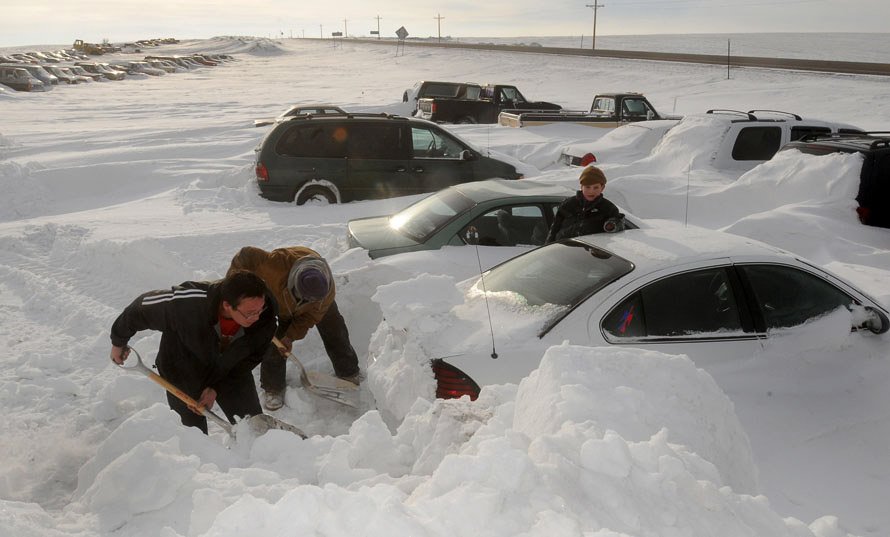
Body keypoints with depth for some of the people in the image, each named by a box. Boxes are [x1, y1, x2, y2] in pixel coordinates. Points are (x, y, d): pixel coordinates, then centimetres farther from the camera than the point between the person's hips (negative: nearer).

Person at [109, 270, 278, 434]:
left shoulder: (266, 316, -31)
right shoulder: (187, 303, -39)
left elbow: (252, 358, -11)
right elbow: (142, 307, -19)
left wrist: (217, 388, -16)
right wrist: (118, 341, -1)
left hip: (230, 373, 2)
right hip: (183, 370, -2)